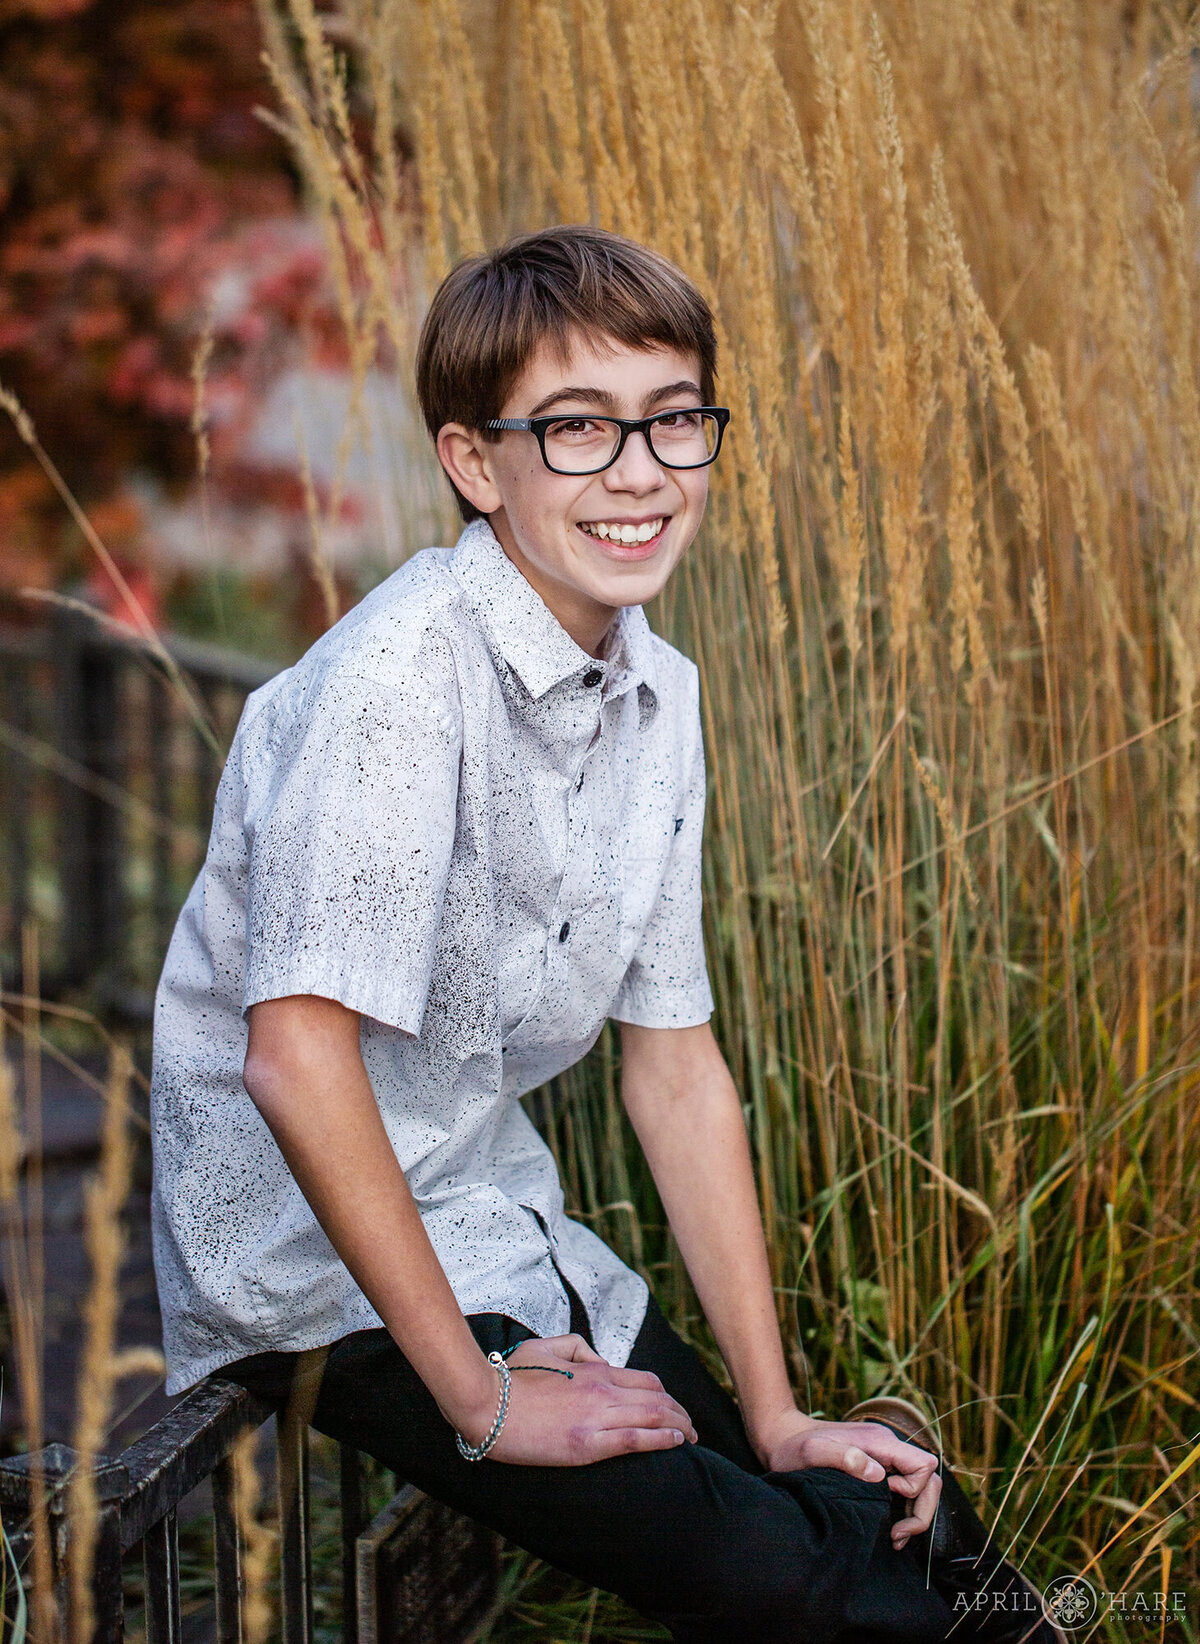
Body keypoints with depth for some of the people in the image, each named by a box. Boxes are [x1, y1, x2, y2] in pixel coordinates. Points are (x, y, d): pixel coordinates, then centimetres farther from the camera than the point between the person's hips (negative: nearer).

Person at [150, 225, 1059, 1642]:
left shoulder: (662, 696, 4)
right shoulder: (407, 671, -22)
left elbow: (675, 1062, 6)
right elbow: (297, 1058, -29)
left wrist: (777, 1419, 4)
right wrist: (479, 1395, -21)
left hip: (493, 1234, 8)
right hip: (317, 1267, -8)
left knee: (883, 1527, 2)